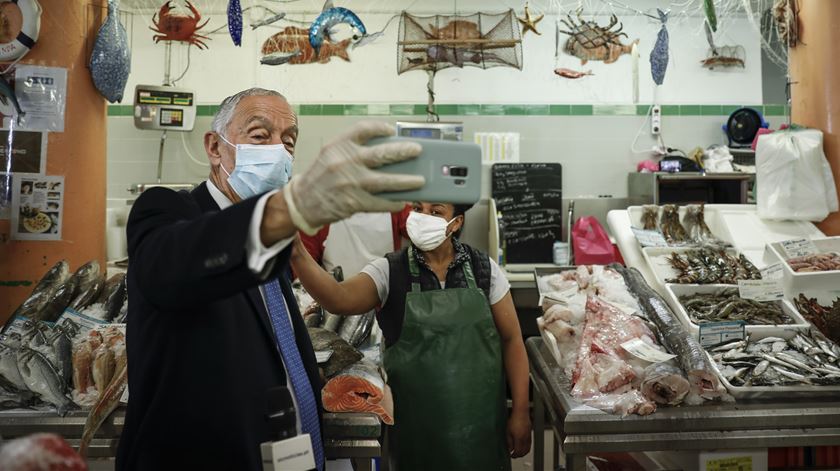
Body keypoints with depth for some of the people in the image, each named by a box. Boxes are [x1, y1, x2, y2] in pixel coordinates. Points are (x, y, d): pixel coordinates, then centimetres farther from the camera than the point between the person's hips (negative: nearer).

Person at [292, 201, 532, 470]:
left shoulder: (484, 269, -3)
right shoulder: (389, 271, -7)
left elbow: (511, 340, 0)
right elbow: (340, 300, -25)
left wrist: (520, 413, -2)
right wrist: (298, 255, -41)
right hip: (415, 422, -1)